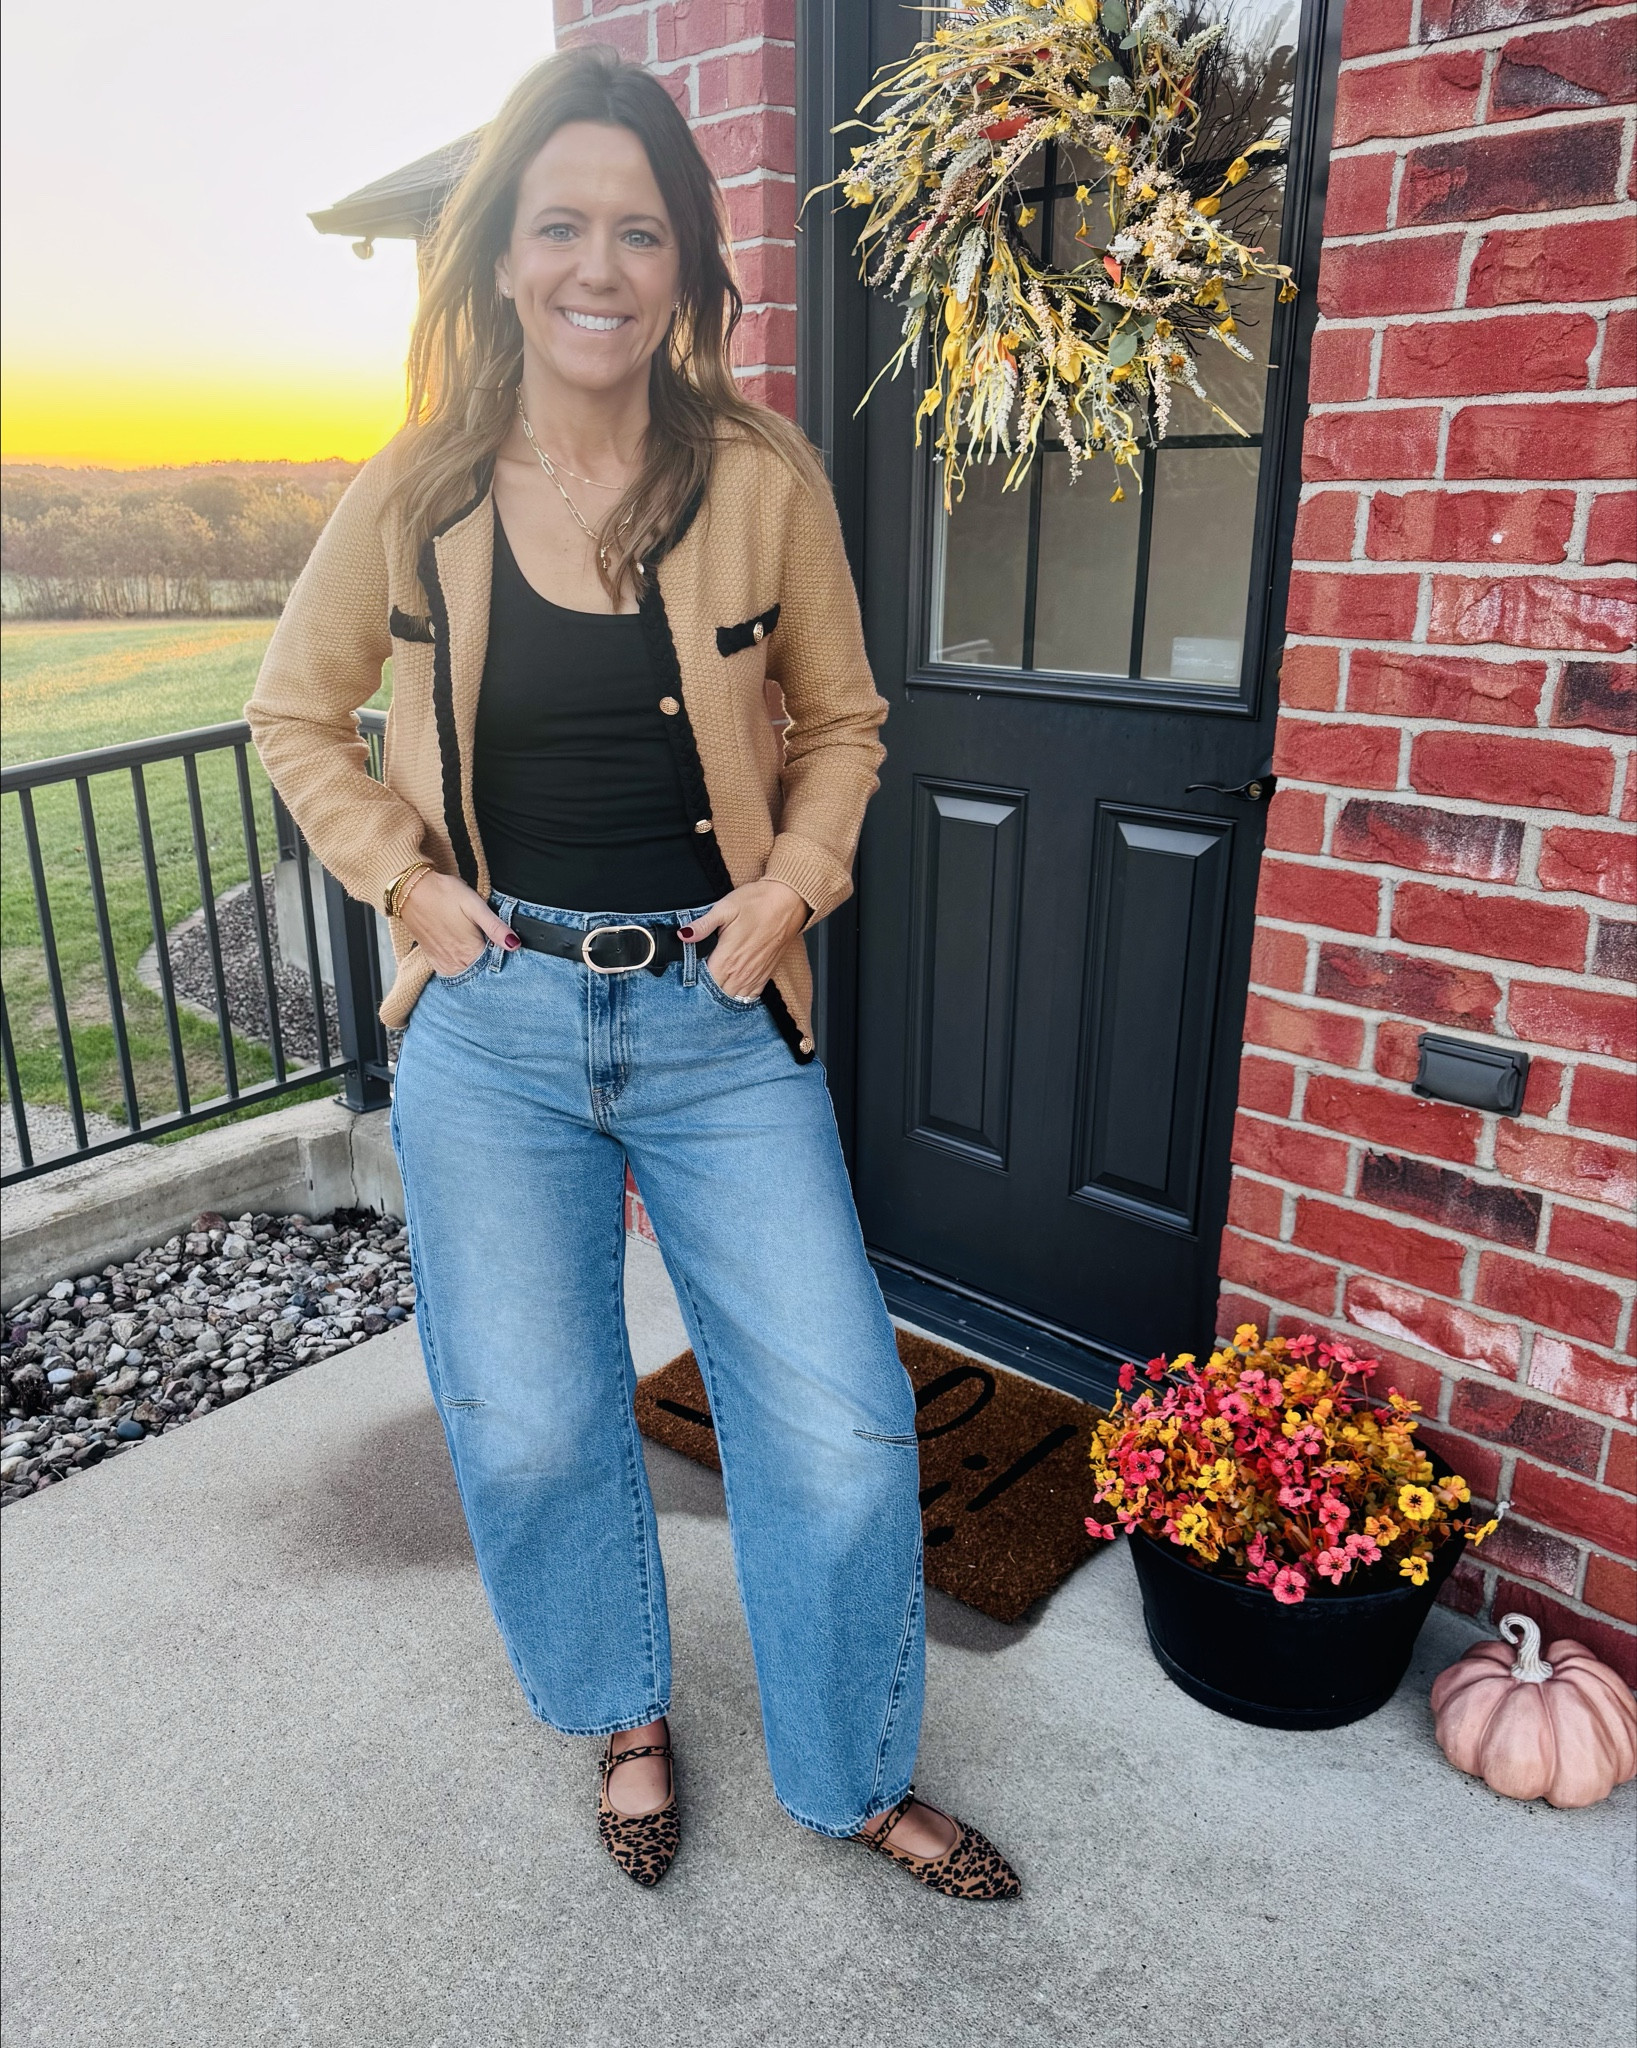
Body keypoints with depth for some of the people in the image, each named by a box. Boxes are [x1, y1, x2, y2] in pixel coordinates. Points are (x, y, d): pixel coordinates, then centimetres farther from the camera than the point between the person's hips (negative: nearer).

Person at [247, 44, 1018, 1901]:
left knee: (838, 1422, 2)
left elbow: (840, 720, 9)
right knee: (532, 1427, 12)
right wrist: (406, 877, -1)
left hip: (717, 1016, 0)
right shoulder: (413, 497, -1)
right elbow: (296, 712, 12)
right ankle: (624, 1719, 43)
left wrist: (791, 884, -6)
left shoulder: (762, 481, -3)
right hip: (495, 1017, 1)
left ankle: (853, 1782, 31)